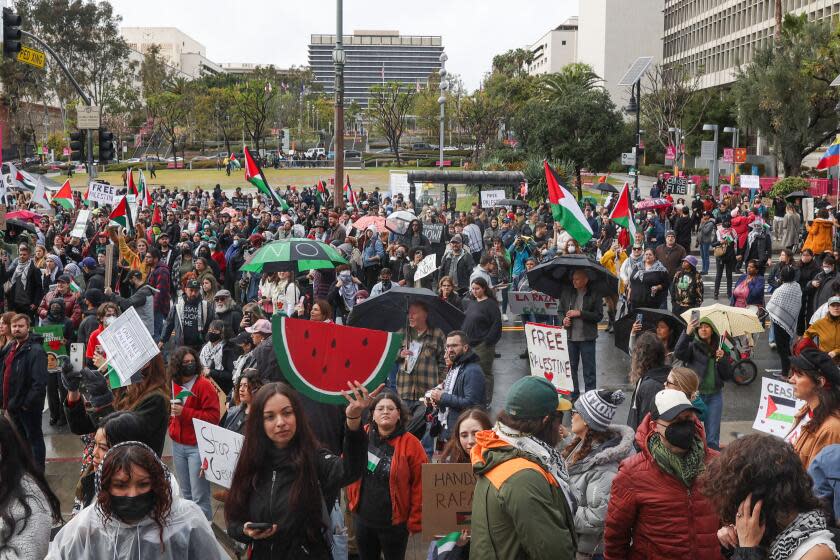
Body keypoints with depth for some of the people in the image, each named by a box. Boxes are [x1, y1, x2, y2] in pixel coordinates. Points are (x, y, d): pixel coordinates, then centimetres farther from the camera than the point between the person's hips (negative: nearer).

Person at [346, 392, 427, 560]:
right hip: (362, 519, 4)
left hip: (394, 522, -4)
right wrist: (352, 501, 3)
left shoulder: (410, 443, -13)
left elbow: (420, 484, -13)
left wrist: (415, 521, -13)